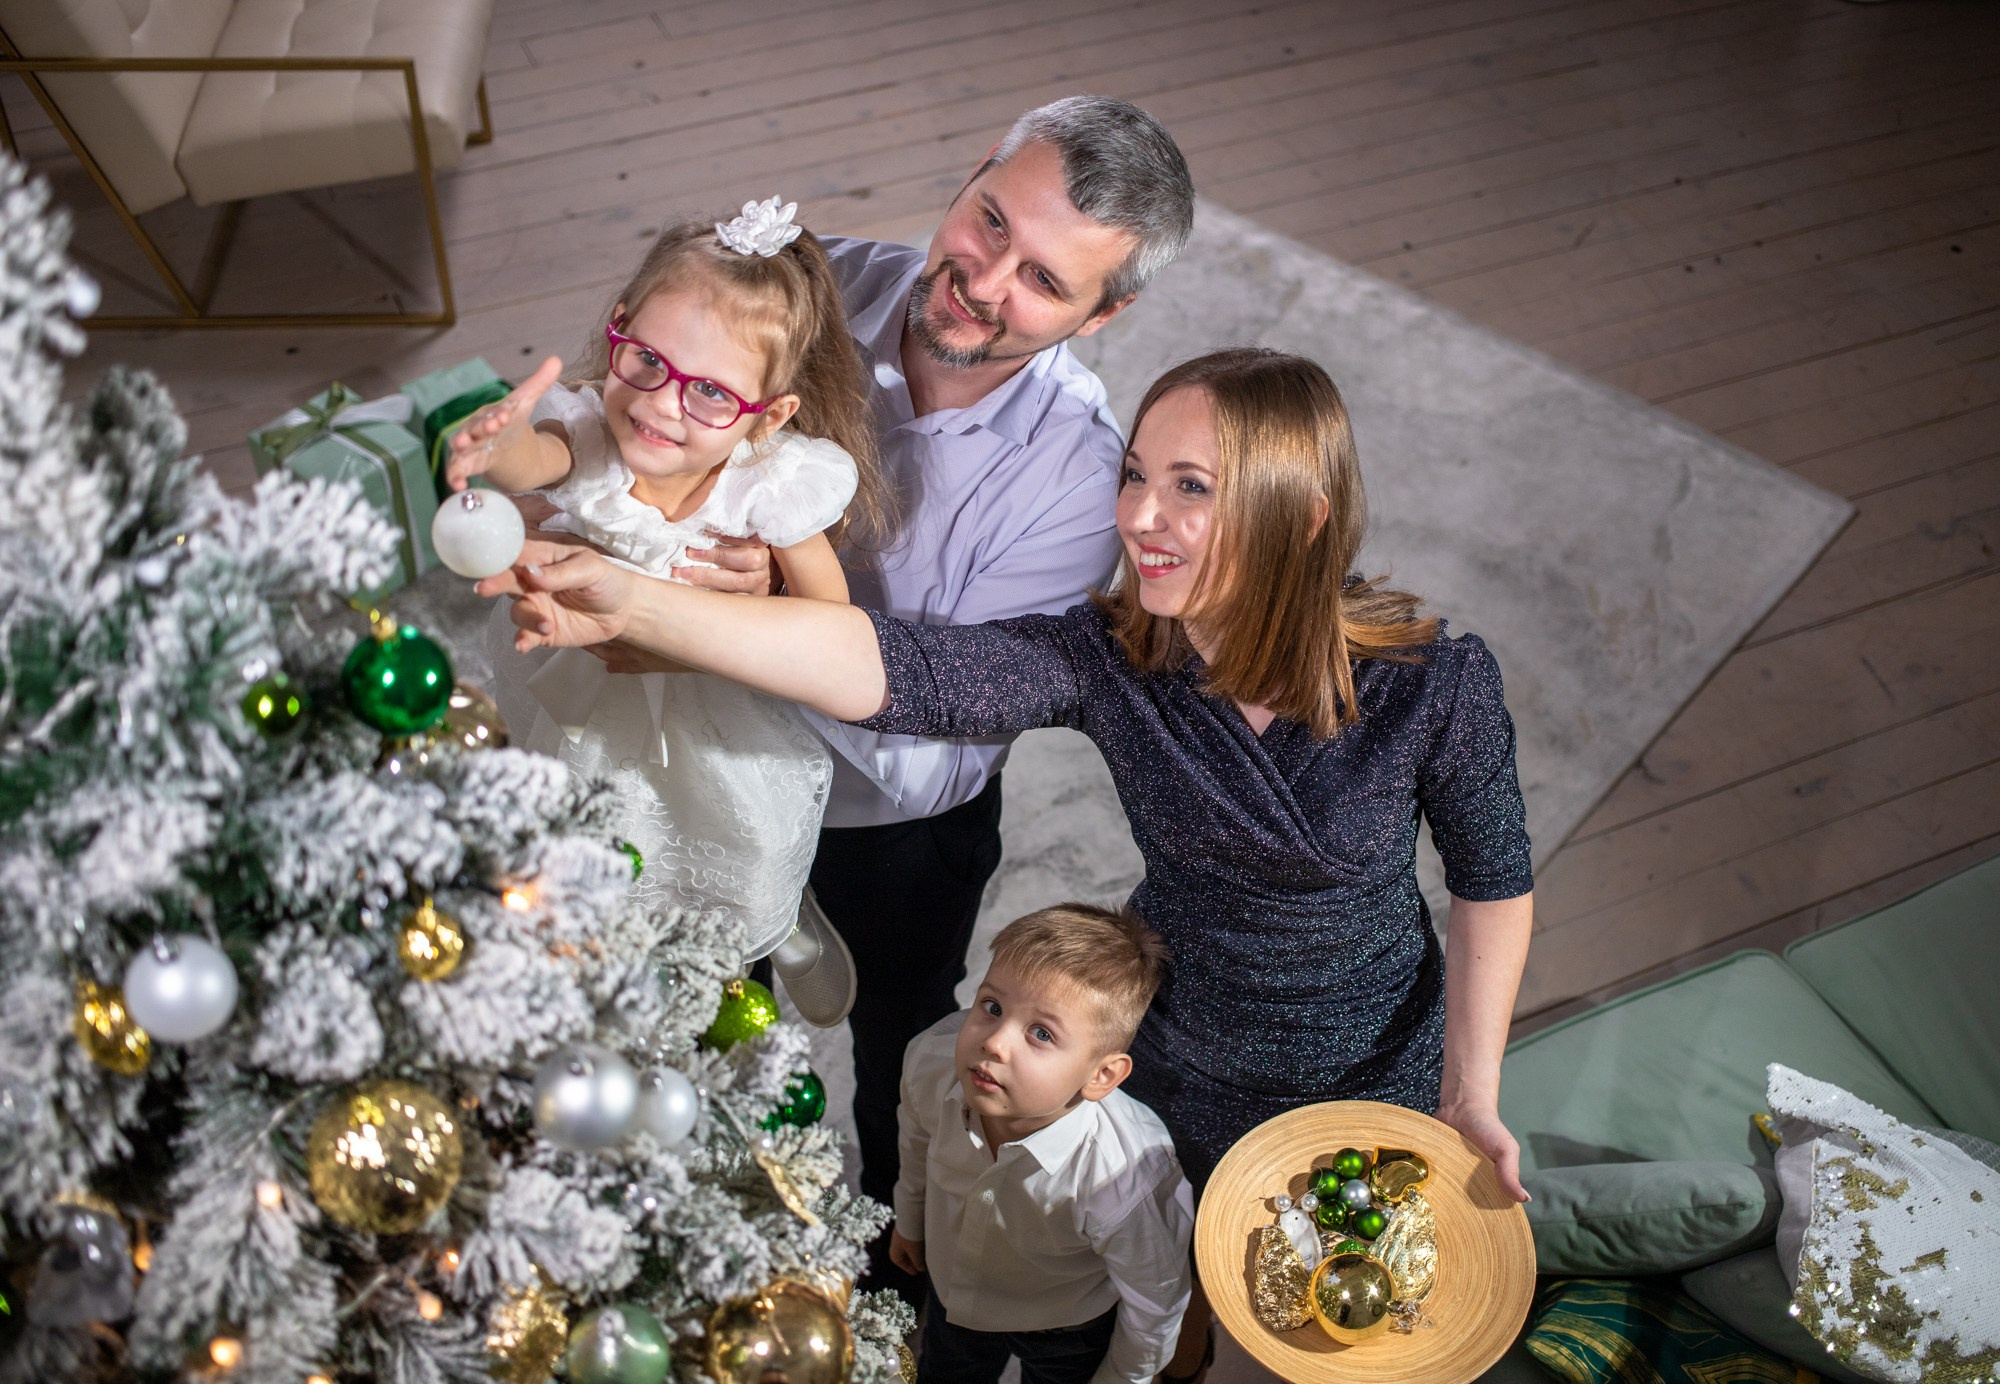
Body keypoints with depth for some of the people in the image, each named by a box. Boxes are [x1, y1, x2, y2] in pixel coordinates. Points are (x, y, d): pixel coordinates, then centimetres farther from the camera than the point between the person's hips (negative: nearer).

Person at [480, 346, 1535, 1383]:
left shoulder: (1436, 683, -27)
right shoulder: (1105, 660, -26)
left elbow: (1493, 882, -11)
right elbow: (892, 666, -40)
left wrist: (1472, 1095, -12)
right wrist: (632, 606, -51)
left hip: (1376, 1079, -1)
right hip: (1173, 1063, 1)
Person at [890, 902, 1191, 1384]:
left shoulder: (1126, 1184, -46)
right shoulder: (931, 1060, -34)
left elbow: (1154, 1305, -23)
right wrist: (909, 1218, 11)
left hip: (1067, 1337, -3)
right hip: (954, 1289, 3)